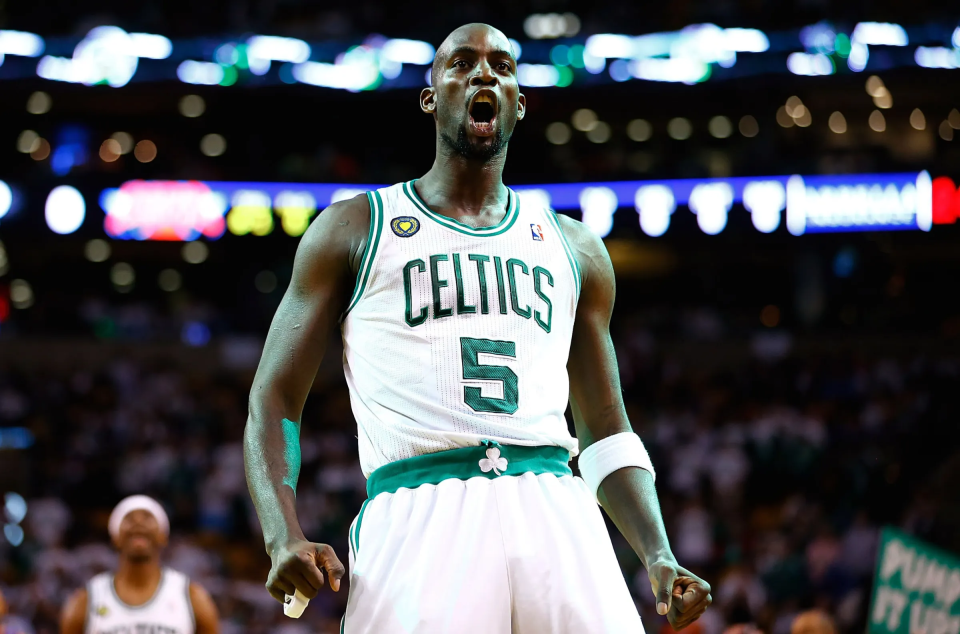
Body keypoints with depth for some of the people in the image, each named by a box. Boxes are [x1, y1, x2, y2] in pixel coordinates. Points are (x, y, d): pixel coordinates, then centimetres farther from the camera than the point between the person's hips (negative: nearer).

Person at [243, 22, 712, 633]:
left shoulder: (572, 246, 22)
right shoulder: (356, 228, 13)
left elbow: (607, 432, 24)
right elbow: (274, 402, 8)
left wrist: (659, 557, 8)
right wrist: (285, 539, -9)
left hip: (554, 512, 3)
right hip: (417, 514, -3)